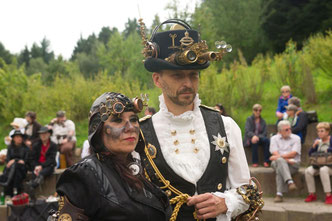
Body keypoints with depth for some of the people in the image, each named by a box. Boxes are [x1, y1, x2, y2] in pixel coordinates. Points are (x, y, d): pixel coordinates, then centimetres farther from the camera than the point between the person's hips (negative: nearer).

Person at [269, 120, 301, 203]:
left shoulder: (296, 138, 8)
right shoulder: (274, 138, 13)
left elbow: (293, 154, -6)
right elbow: (275, 153, 0)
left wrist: (279, 156, -13)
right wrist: (287, 159, -15)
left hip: (293, 163, -1)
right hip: (277, 163, 1)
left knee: (279, 169, -34)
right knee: (280, 161, -37)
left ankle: (279, 194, -41)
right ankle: (290, 182, -53)